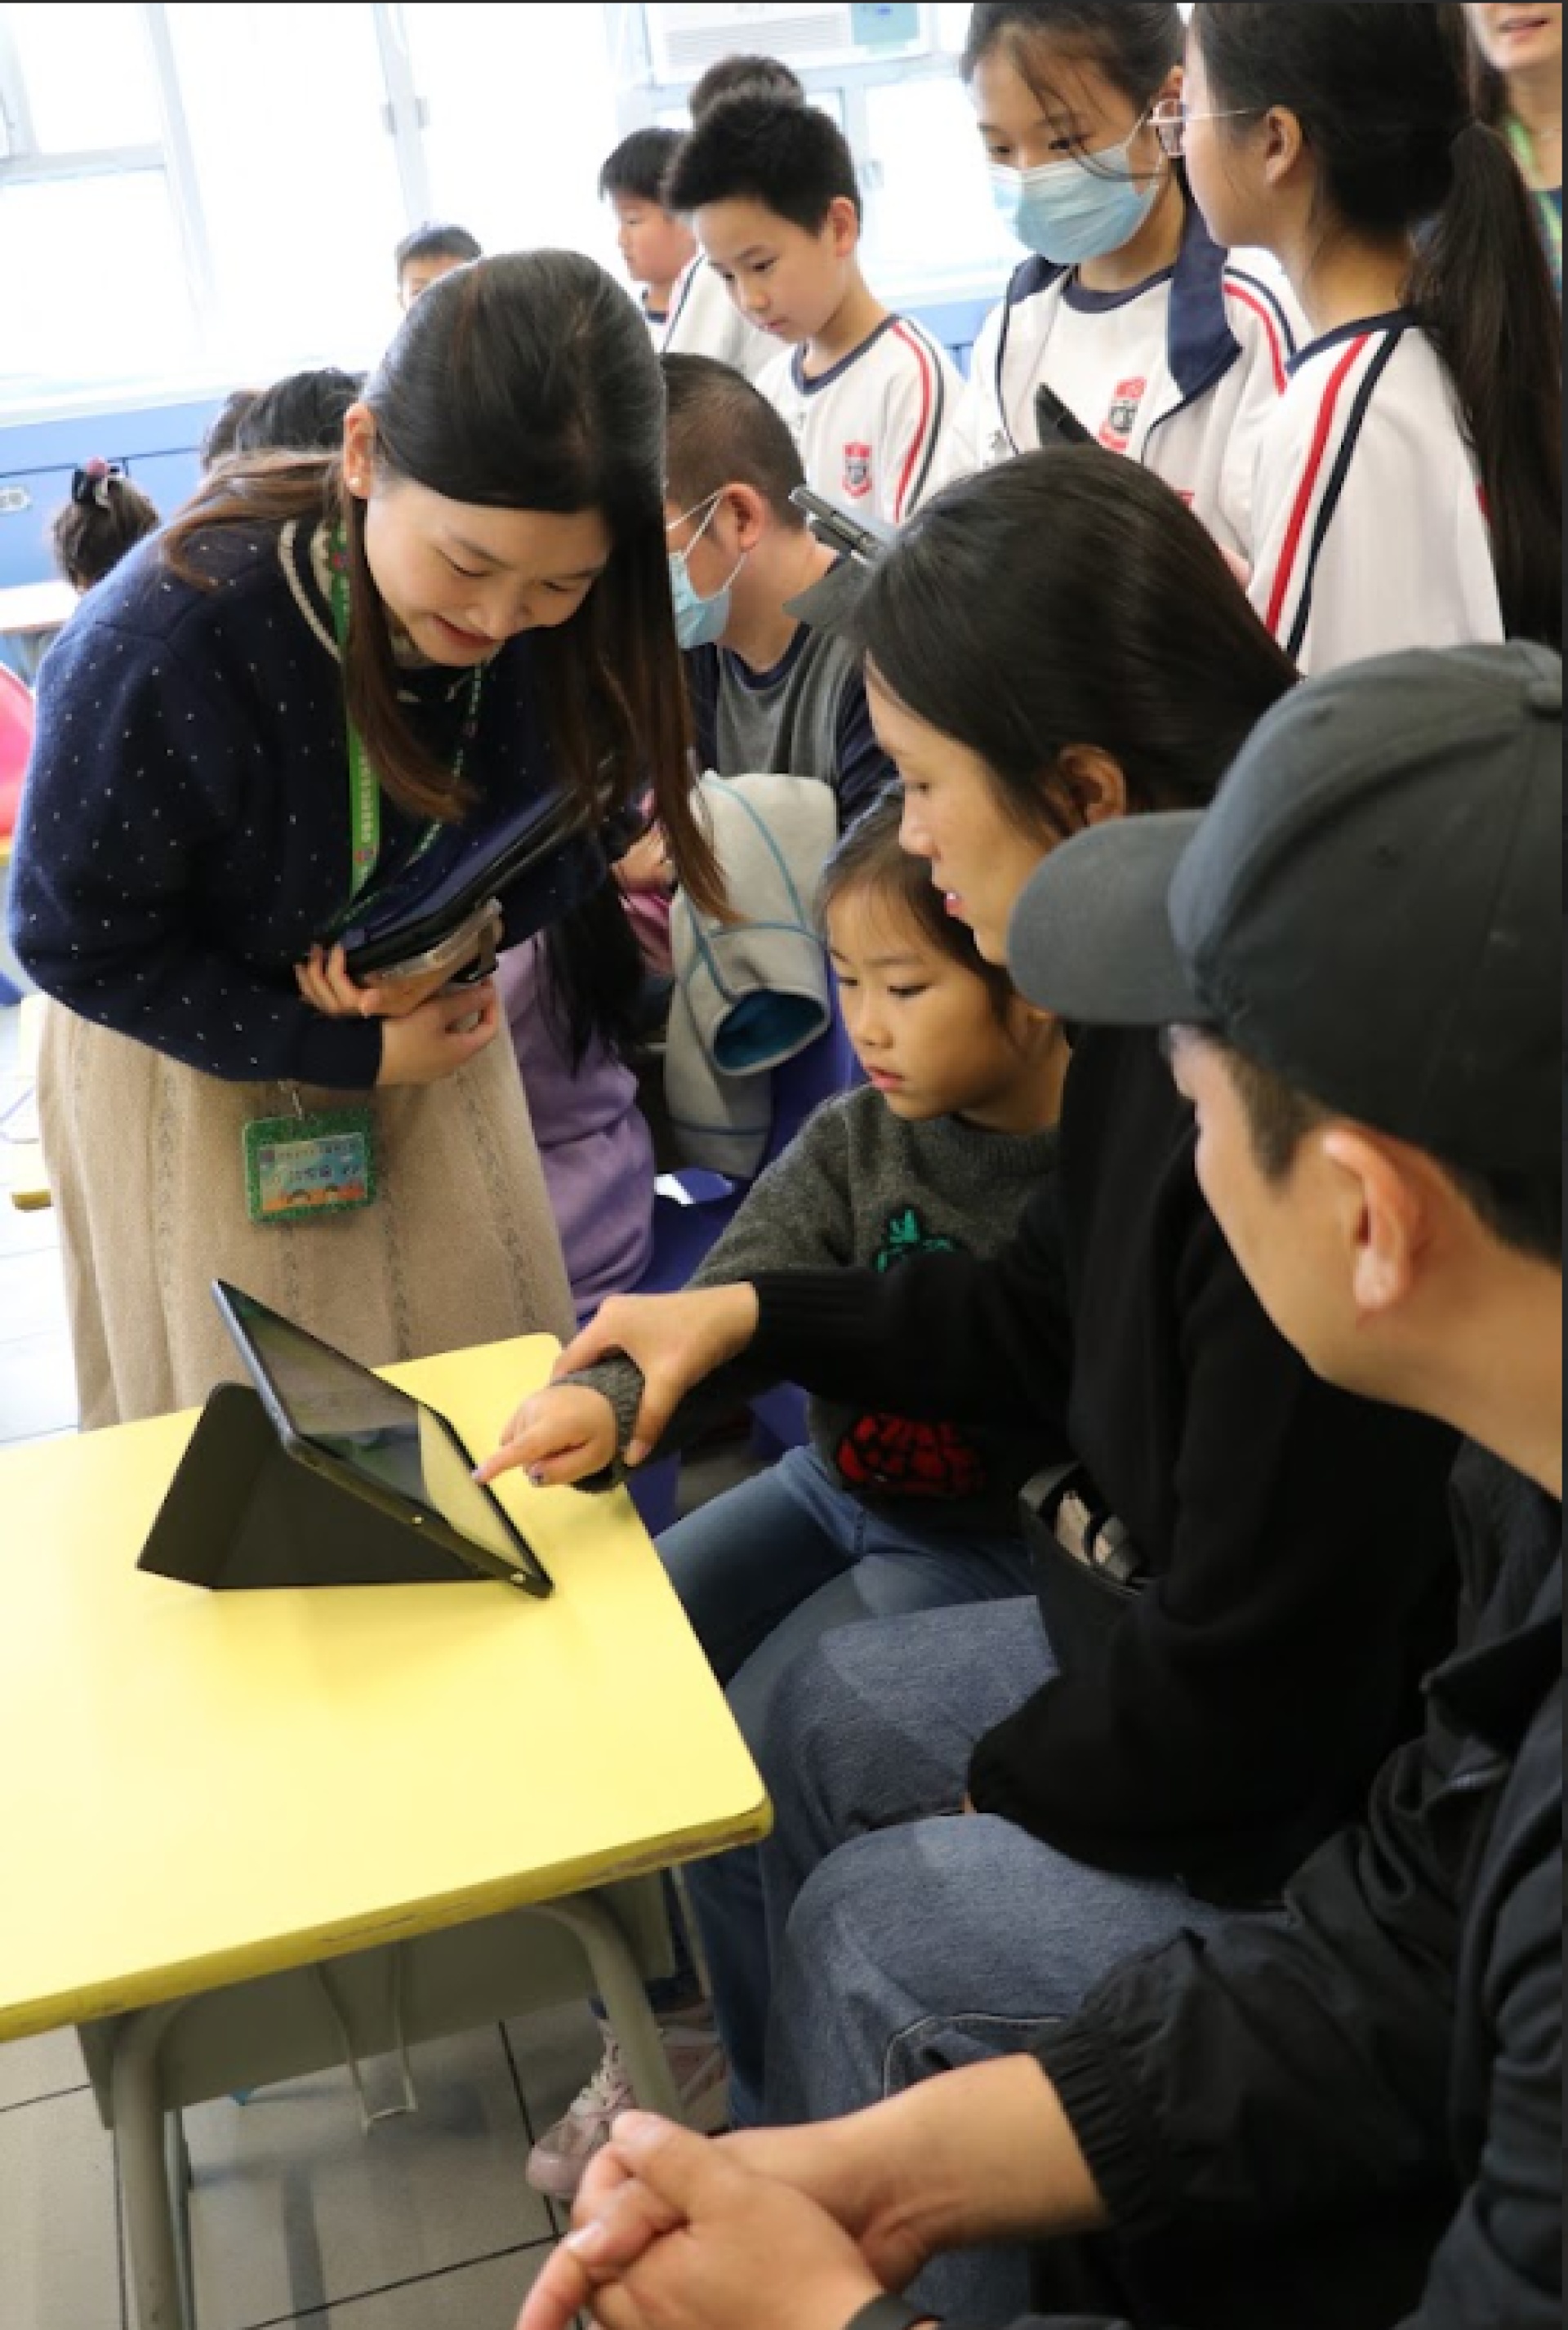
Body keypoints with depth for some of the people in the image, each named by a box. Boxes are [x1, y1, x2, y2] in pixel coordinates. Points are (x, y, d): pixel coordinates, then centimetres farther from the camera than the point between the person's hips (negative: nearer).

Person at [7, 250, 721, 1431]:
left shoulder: (572, 617, -23)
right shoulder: (169, 637, -34)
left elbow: (587, 813, -4)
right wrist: (349, 1057, -21)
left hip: (424, 1006, 4)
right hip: (195, 1043, -3)